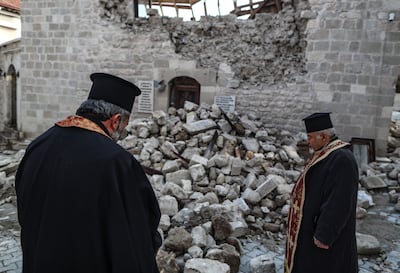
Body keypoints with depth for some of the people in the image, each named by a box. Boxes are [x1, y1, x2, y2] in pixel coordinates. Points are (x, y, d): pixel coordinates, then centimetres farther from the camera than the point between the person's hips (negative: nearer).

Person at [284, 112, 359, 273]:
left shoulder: (342, 159, -25)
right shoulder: (327, 154, 6)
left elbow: (339, 202, -27)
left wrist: (324, 235, -24)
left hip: (328, 230, -10)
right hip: (317, 222, 10)